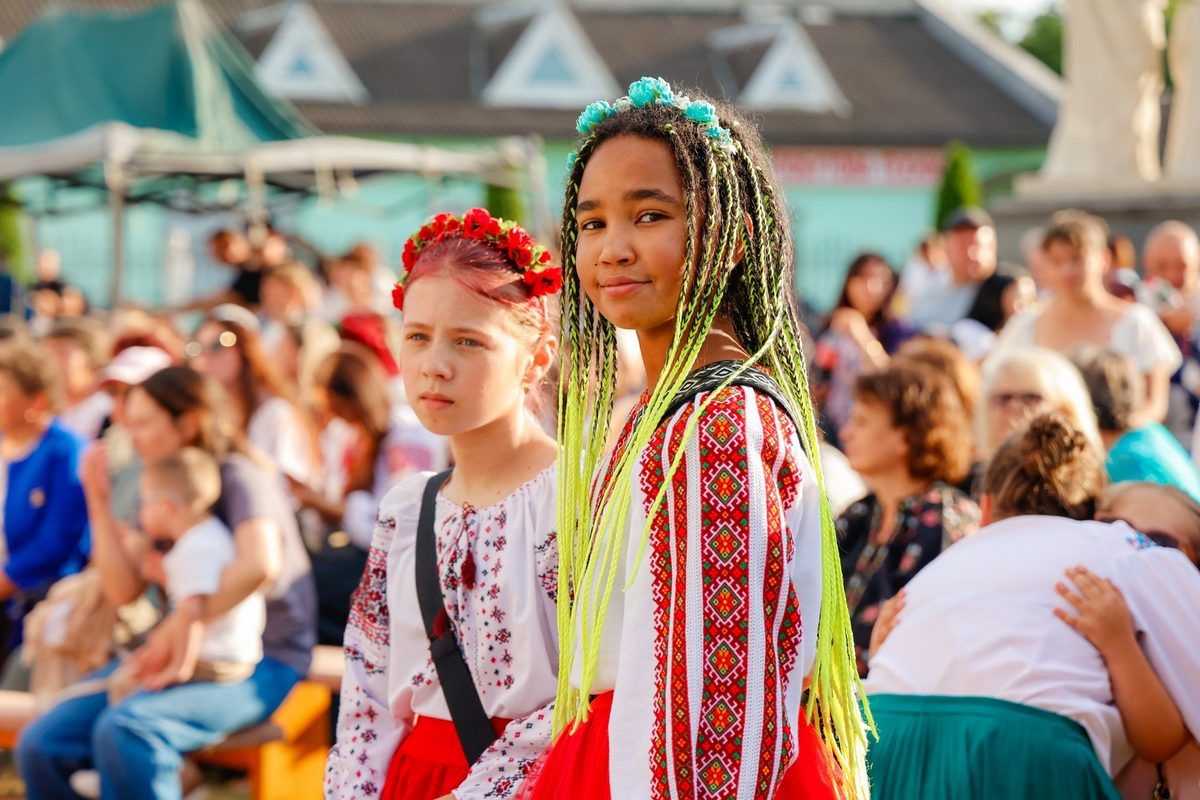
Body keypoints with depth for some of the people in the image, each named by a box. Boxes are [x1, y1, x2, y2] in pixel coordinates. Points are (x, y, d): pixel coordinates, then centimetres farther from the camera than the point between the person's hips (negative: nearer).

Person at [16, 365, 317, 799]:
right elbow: (124, 589, 6)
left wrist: (185, 622, -27)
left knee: (124, 731, -34)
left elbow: (261, 563, -31)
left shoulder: (239, 479, -10)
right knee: (40, 745, -8)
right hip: (185, 651, 8)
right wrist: (98, 502, -1)